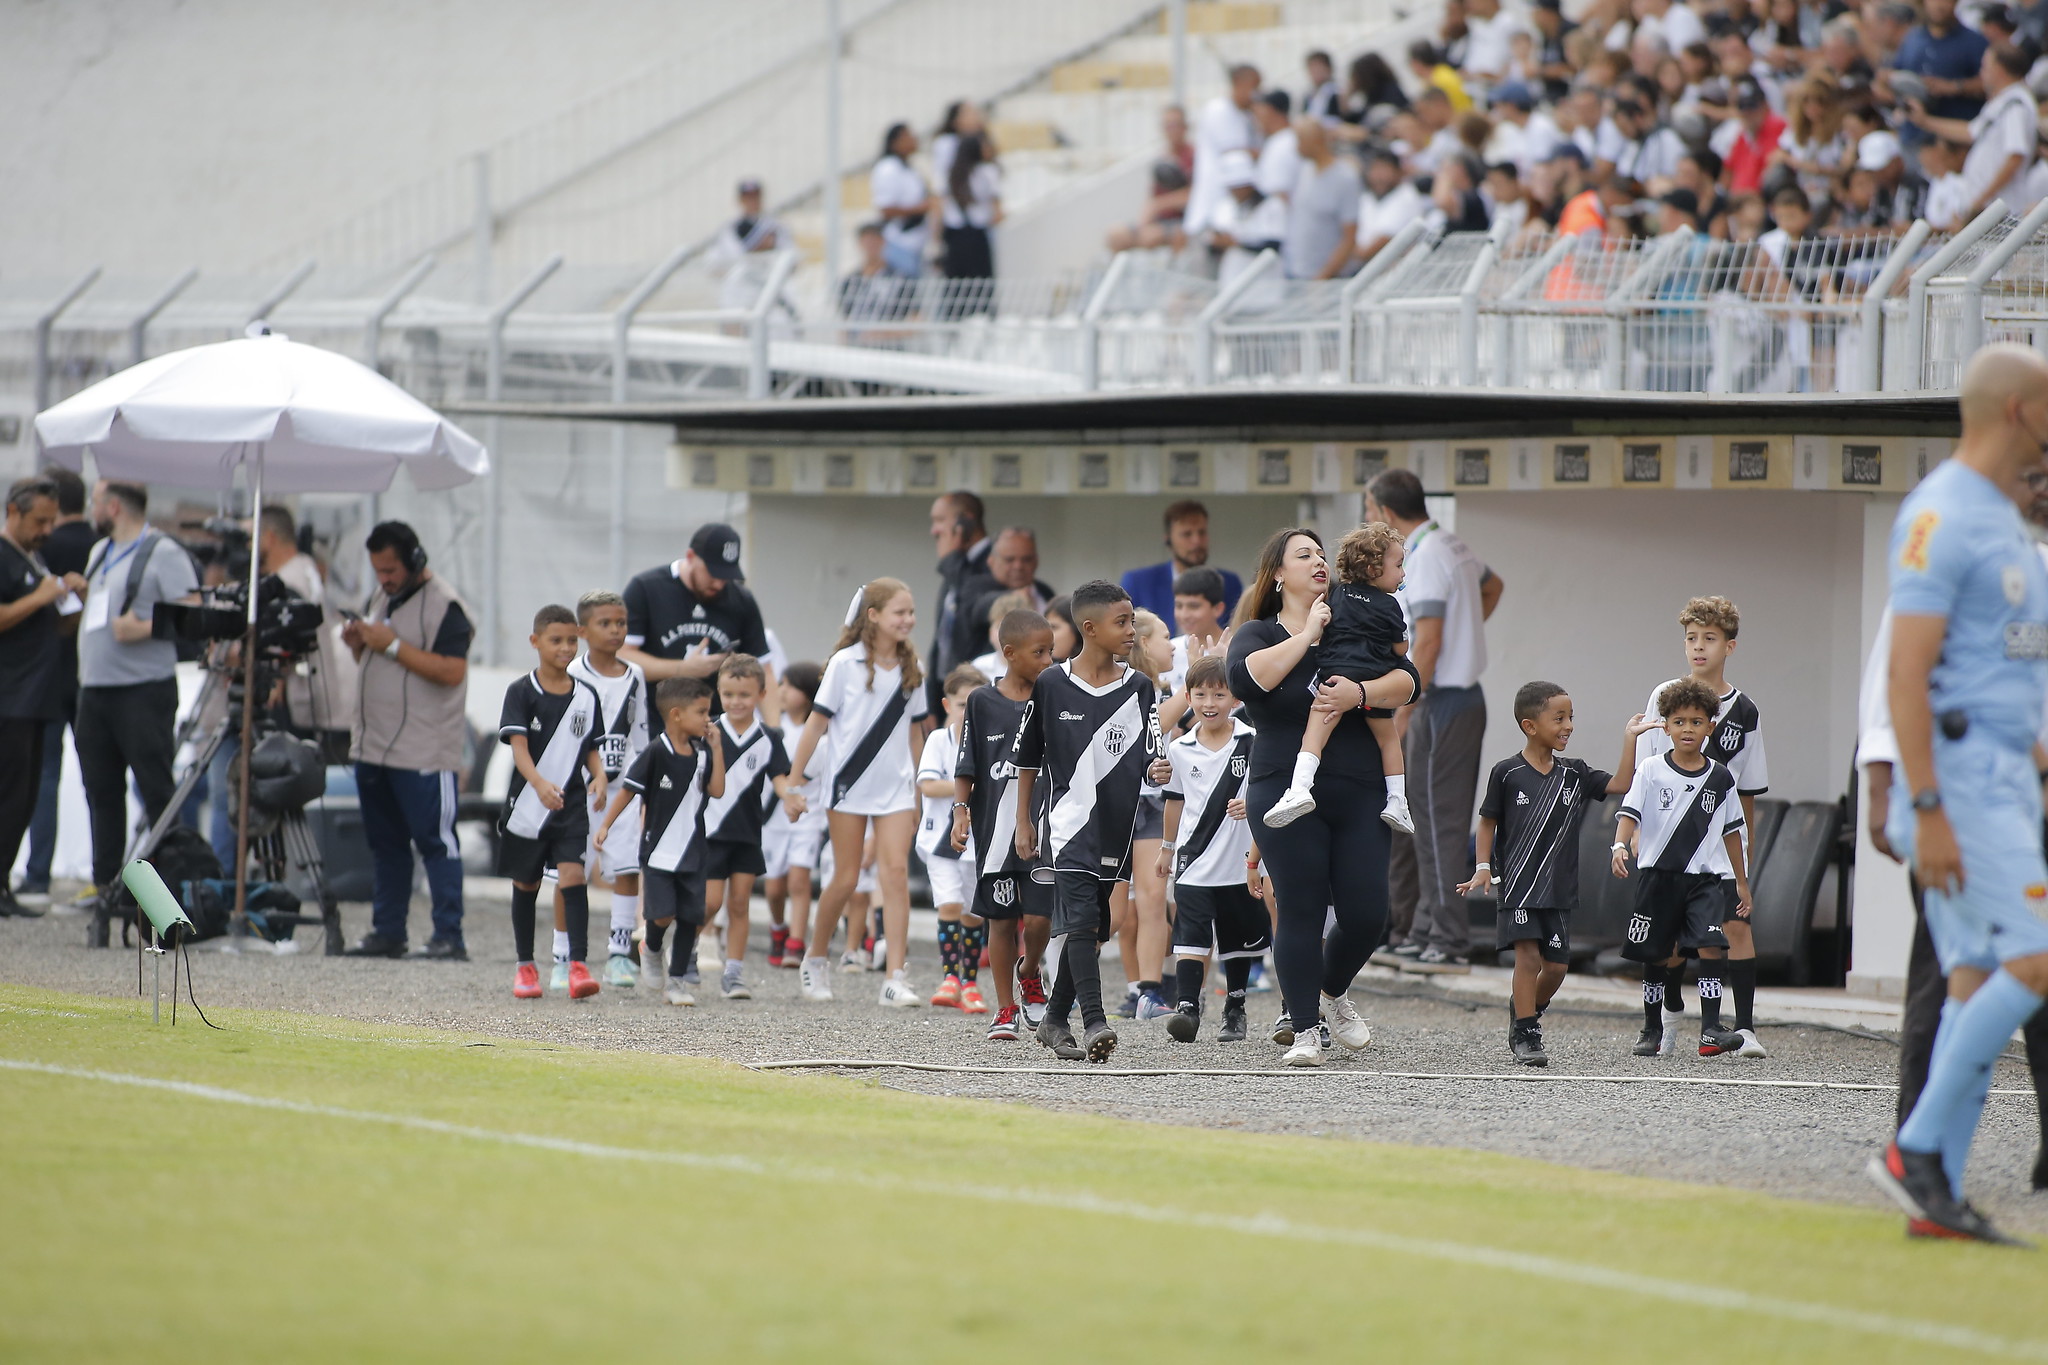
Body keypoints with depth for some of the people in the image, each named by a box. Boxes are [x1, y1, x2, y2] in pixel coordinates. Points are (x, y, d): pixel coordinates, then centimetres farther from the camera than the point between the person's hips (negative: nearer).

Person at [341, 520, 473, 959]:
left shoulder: (444, 605, -10)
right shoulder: (381, 598, 17)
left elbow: (452, 671, -21)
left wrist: (393, 645, -19)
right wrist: (359, 644, 5)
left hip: (424, 754, -9)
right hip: (373, 745, 9)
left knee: (436, 841, -8)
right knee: (385, 843, 12)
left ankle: (449, 937, -9)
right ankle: (387, 932, 18)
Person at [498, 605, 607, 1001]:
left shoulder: (586, 695, 5)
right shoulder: (522, 691, -5)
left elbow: (591, 748, 12)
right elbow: (518, 745, -15)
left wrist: (599, 775, -10)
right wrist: (539, 783, -32)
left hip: (571, 805, 1)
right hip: (526, 802, -1)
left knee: (573, 875, -16)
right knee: (525, 885, 11)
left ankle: (578, 966, -20)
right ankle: (525, 967, 25)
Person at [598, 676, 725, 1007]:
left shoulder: (701, 752, 4)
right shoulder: (656, 753, -12)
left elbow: (716, 790, -3)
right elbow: (628, 789, -7)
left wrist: (716, 748, -5)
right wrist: (606, 825, -10)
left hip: (692, 852, 5)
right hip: (658, 851, -5)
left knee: (691, 917, 2)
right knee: (662, 915, -12)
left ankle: (678, 981, 13)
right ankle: (652, 950, 23)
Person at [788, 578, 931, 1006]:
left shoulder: (910, 669, 7)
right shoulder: (846, 663, -5)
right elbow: (817, 722, -4)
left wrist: (916, 791, 15)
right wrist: (796, 782, -5)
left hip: (895, 789, 3)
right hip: (848, 784, -3)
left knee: (896, 871, -11)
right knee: (846, 879, 2)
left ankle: (896, 979, -14)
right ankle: (815, 958, 26)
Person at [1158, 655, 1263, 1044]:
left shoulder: (1252, 743, -6)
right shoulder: (1180, 750, 4)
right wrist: (1167, 847, 24)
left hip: (1239, 862, -1)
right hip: (1194, 862, 1)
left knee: (1238, 942, 12)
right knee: (1190, 936, -14)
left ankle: (1235, 1010, 27)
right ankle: (1186, 1007, -20)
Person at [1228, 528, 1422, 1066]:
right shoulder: (1258, 634, 5)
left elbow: (1407, 683, 3)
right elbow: (1247, 678, -18)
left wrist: (1359, 693, -15)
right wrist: (1308, 634, -14)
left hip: (1359, 798, 3)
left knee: (1367, 915, -2)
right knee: (1301, 914, -6)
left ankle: (1332, 993, 27)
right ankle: (1304, 1030, 3)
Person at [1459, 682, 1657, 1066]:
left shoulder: (1575, 774, 7)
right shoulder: (1507, 773, -3)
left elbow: (1620, 785, -2)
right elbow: (1488, 823, 2)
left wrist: (1630, 740, -6)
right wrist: (1483, 868, -7)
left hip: (1559, 888, 4)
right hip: (1517, 885, -4)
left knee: (1556, 965, 4)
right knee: (1528, 955, -13)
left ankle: (1525, 1010, 31)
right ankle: (1525, 1035, -6)